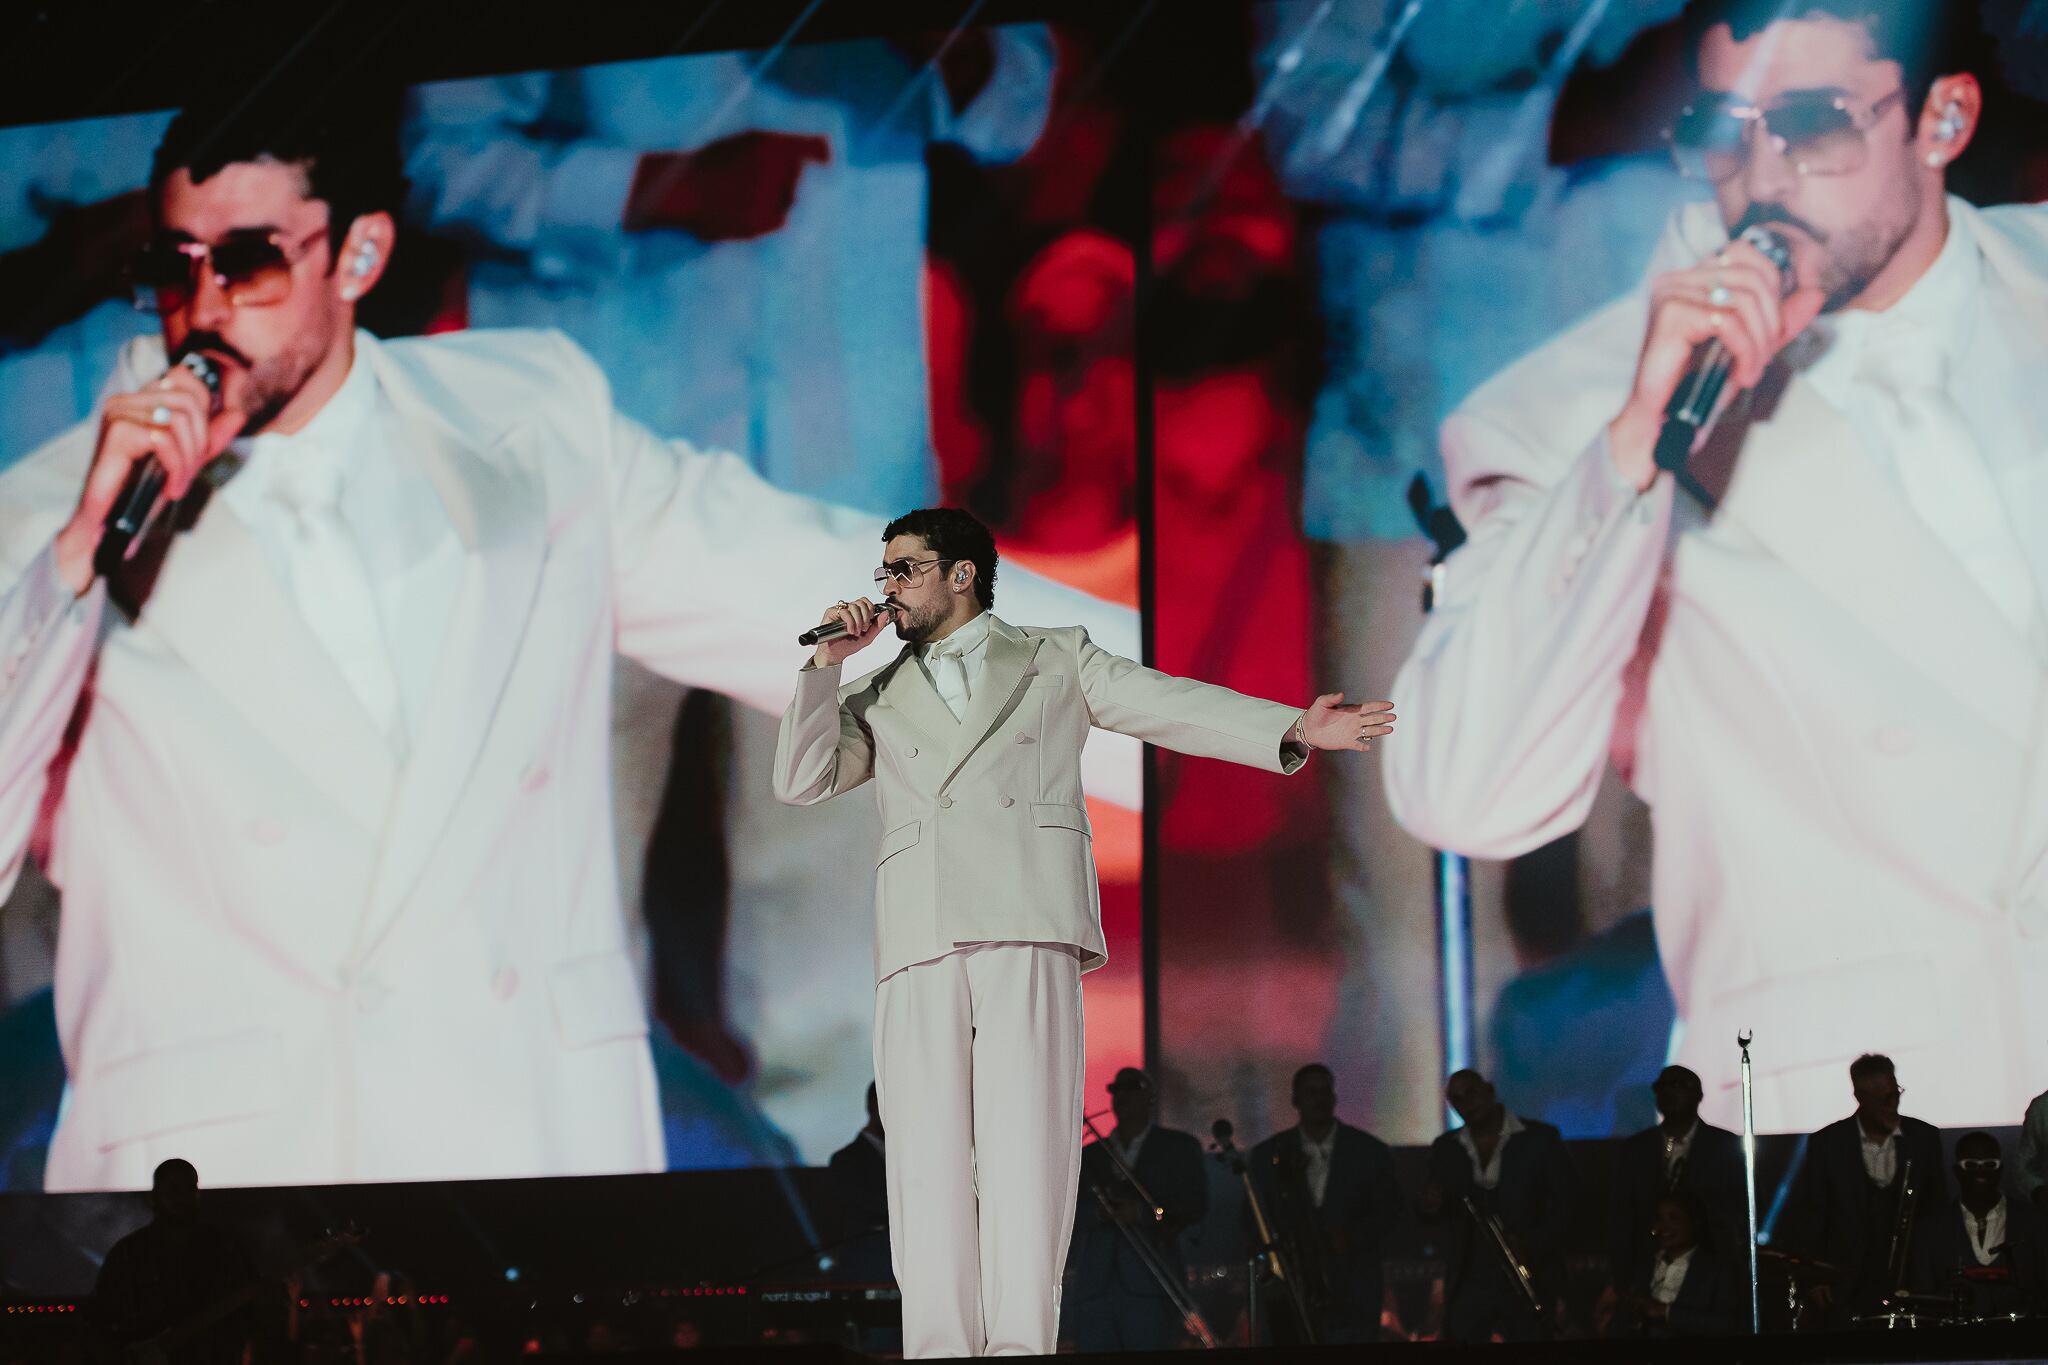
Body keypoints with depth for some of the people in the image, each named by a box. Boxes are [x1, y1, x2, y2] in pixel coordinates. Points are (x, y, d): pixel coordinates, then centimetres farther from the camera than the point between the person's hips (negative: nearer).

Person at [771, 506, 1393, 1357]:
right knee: (928, 1158, -7)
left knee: (1026, 1142, -13)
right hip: (919, 938, 2)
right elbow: (800, 781, 15)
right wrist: (826, 665, 8)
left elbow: (1170, 707, 11)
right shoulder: (878, 701, 27)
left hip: (1028, 929, -2)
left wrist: (1294, 730, -2)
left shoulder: (1056, 661, 20)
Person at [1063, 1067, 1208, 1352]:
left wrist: (1142, 1213, -11)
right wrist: (1098, 1211, -11)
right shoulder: (1089, 1157, 22)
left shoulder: (1178, 1147, 14)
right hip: (1093, 1288, 3)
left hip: (1150, 1287, -3)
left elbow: (1195, 1205, 3)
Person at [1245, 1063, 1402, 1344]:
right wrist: (1274, 1241, -9)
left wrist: (1352, 1237, -11)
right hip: (1290, 1293, 1)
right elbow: (1253, 1216, 12)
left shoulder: (1371, 1152, 9)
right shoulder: (1268, 1155, 11)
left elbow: (1388, 1208, 7)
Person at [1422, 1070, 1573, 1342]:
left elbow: (1562, 1207, -2)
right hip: (1468, 1284, 3)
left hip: (1528, 1279, -3)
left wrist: (1533, 1245, -18)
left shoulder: (1541, 1139, -1)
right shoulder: (1445, 1148, 10)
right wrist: (1431, 1206, -8)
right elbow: (1432, 1215, 17)